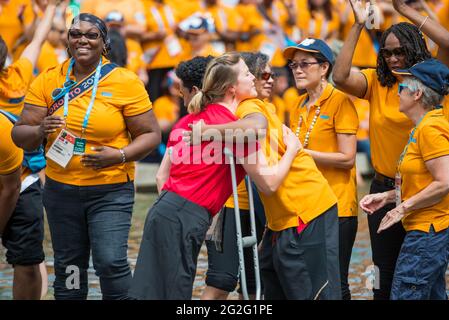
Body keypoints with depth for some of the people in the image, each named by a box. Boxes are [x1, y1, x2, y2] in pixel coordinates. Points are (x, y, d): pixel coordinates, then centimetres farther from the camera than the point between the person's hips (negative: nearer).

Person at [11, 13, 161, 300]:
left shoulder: (125, 82, -5)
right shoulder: (48, 81, 2)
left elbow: (151, 135, -3)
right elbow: (20, 136, 2)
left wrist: (119, 155, -20)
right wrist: (40, 131, -21)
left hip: (110, 190, -3)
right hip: (61, 189, 3)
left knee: (111, 262, -15)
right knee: (67, 266, 10)